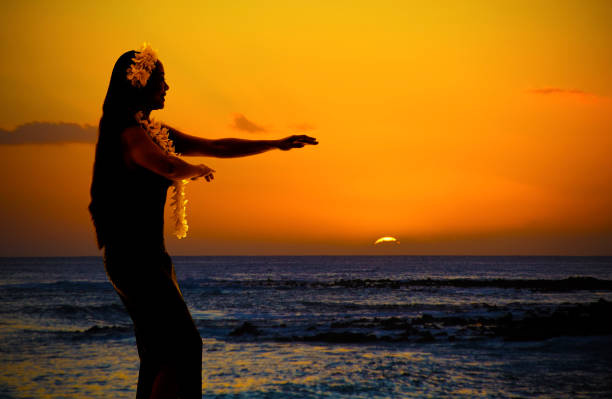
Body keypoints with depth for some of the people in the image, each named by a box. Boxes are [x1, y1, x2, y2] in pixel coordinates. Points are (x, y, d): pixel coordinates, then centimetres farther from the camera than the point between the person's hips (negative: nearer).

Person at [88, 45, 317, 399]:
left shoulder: (155, 132, 16)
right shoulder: (130, 134, -13)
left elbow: (217, 147, 20)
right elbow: (172, 168, -32)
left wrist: (278, 144, 20)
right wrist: (199, 170, -9)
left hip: (149, 255, 10)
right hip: (135, 256, -10)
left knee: (160, 353, 10)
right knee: (183, 346, -11)